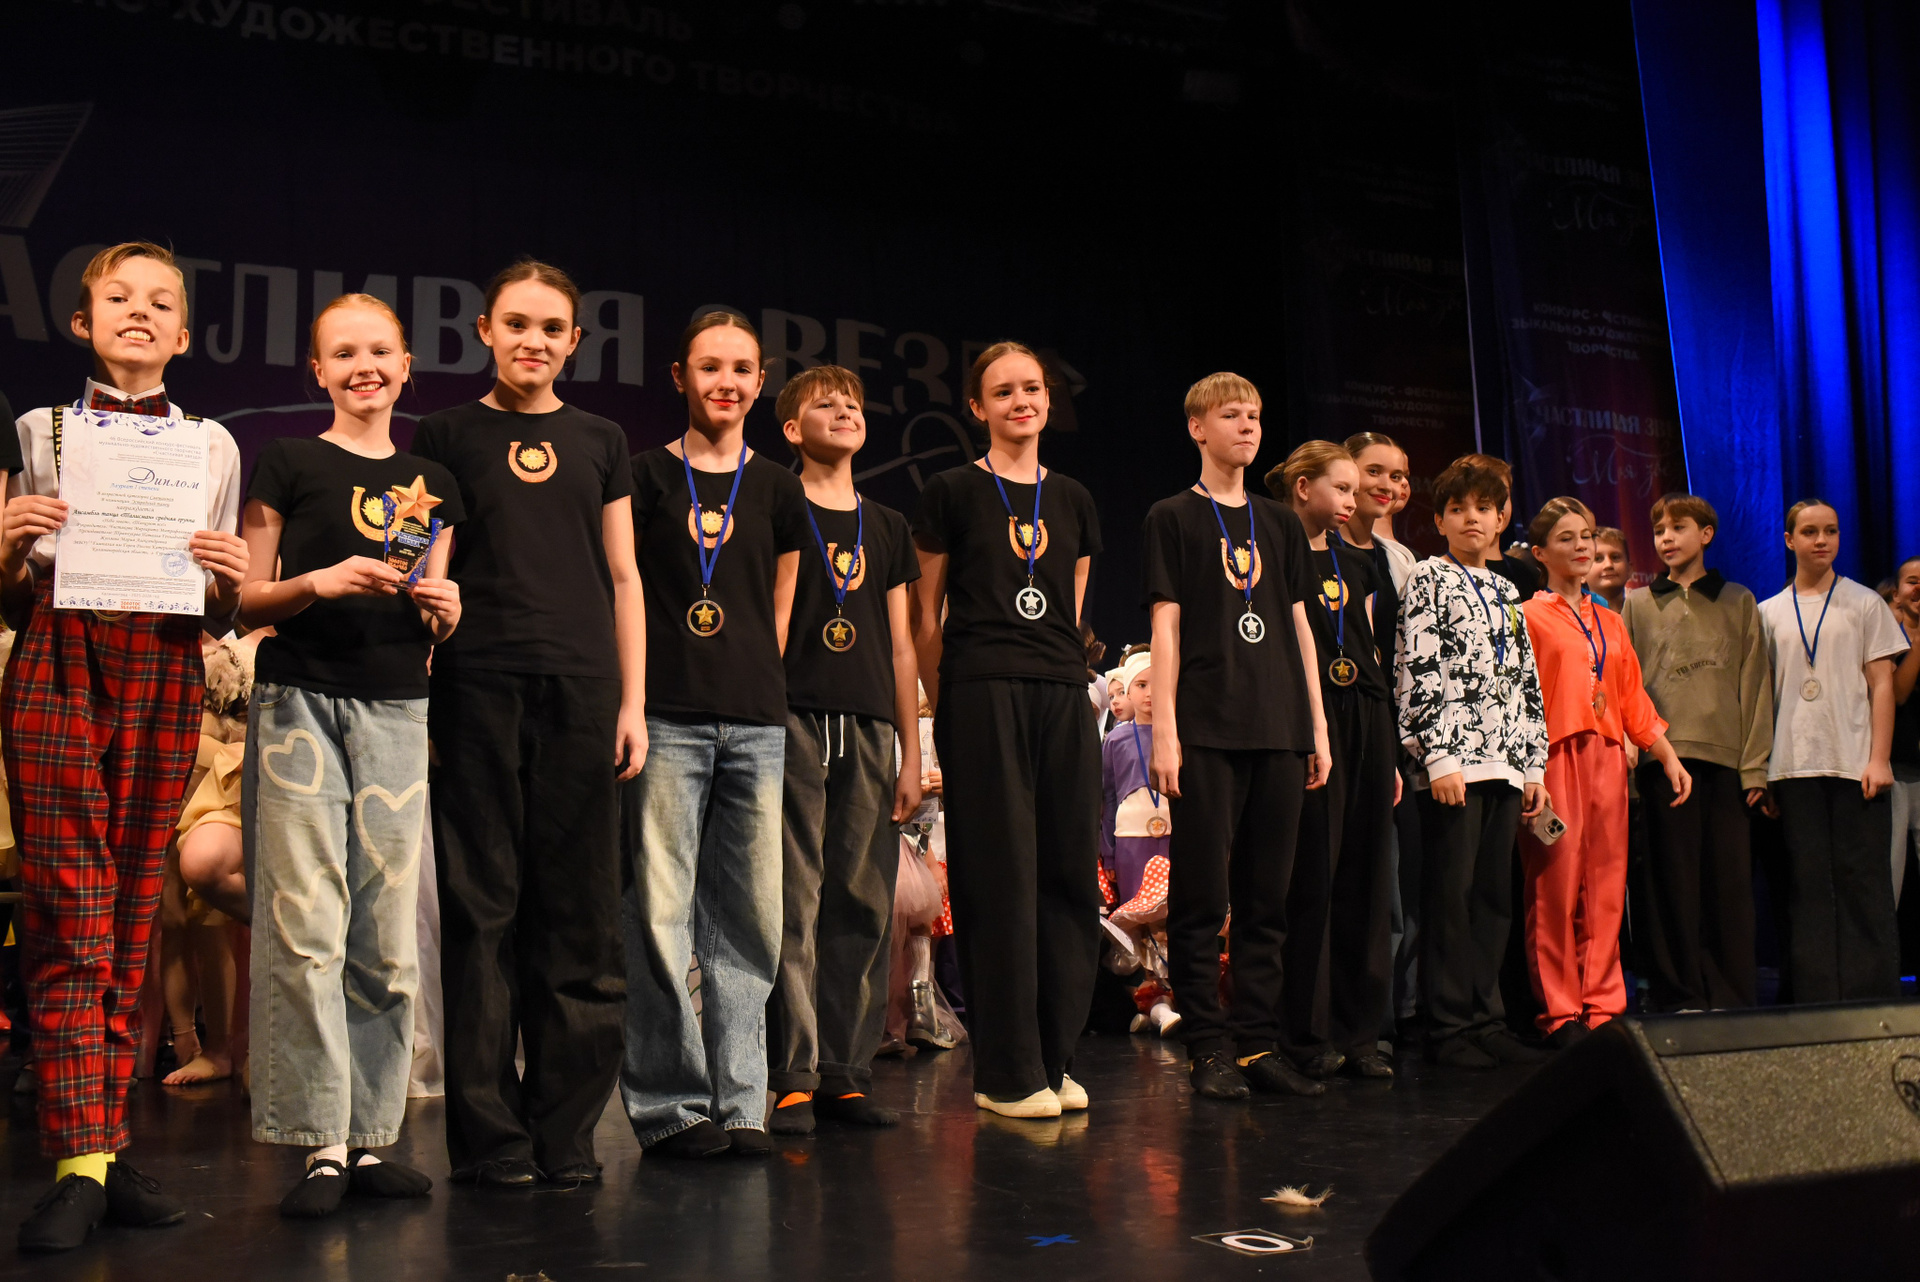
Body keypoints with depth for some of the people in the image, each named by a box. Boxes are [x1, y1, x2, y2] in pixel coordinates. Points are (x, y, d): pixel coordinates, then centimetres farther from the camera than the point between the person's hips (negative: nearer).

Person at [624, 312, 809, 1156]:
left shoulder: (777, 490, 14)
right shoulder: (646, 476, 5)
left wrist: (751, 683, 12)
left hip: (756, 724, 3)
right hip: (667, 720, -3)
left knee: (749, 917, 5)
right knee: (660, 912, -4)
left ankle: (740, 1102, 13)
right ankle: (669, 1104, 6)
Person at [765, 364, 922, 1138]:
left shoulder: (887, 528, 19)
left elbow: (900, 645, 17)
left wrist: (911, 751, 12)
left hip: (869, 726, 4)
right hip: (793, 719, -4)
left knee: (864, 901, 2)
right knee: (793, 900, -7)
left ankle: (845, 1070, 9)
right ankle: (792, 1076, -2)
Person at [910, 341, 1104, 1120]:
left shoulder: (1073, 501, 17)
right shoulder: (952, 494, 4)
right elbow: (926, 617, 5)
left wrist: (1064, 674, 13)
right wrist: (944, 706, 2)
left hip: (1063, 696, 5)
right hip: (980, 695, -5)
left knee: (1070, 873, 4)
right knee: (999, 876, -4)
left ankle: (1053, 1060, 15)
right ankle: (1006, 1073, 3)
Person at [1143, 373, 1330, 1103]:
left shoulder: (1281, 525, 18)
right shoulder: (1173, 518, 5)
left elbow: (1300, 628, 17)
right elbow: (1165, 627, -2)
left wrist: (1318, 727, 11)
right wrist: (1164, 732, -9)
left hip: (1279, 731, 5)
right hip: (1206, 731, -4)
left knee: (1267, 898, 5)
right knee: (1201, 898, -4)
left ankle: (1257, 1045, 12)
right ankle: (1208, 1048, 3)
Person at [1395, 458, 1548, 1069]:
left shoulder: (1505, 590, 19)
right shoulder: (1428, 580, 0)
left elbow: (1527, 681, 20)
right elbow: (1416, 673, -9)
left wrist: (1535, 764, 14)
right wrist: (1438, 756, -17)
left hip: (1504, 764, 7)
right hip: (1451, 762, -6)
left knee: (1494, 895, 7)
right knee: (1450, 893, -4)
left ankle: (1486, 1018, 14)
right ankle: (1449, 1027, 0)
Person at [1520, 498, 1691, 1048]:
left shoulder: (1610, 623, 20)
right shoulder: (1529, 617, 1)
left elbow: (1633, 698, 21)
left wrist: (1668, 756, 14)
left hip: (1607, 757, 6)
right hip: (1554, 756, -6)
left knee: (1605, 886, 5)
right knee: (1555, 886, -5)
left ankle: (1602, 1006, 10)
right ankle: (1560, 1014, 0)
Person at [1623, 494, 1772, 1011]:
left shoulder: (1738, 601, 15)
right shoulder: (1638, 603, 14)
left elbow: (1755, 684, 9)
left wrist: (1755, 765, 0)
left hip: (1726, 755, 0)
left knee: (1730, 878, -2)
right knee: (1676, 877, -2)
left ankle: (1734, 996, 5)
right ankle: (1683, 994, 3)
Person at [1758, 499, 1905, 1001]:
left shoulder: (1865, 603, 8)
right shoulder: (1767, 613, 12)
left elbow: (1882, 684, 3)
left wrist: (1879, 758, -7)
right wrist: (1759, 769, 5)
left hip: (1855, 766, -2)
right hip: (1793, 767, 2)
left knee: (1863, 881, -2)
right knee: (1807, 884, 2)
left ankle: (1873, 998, 3)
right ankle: (1815, 997, 7)